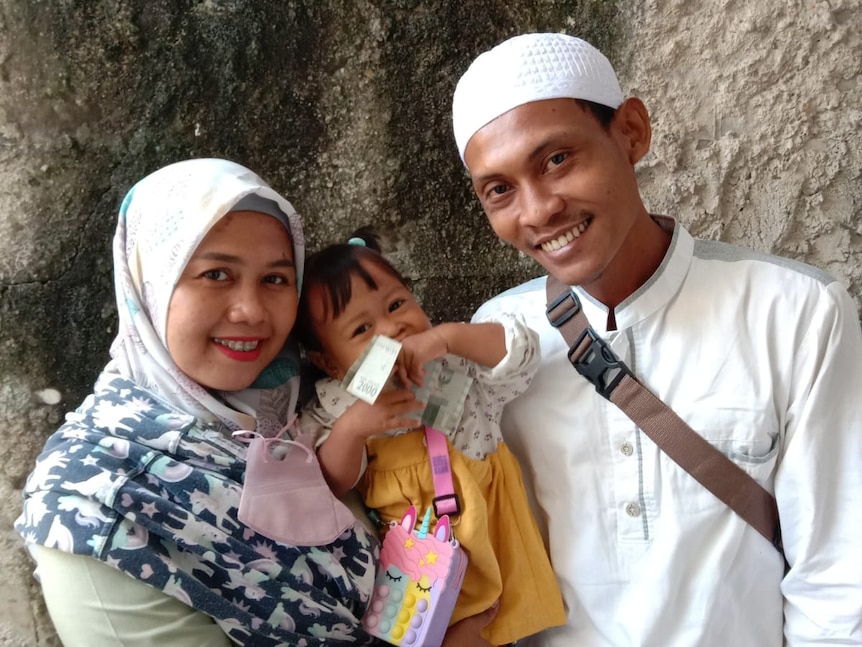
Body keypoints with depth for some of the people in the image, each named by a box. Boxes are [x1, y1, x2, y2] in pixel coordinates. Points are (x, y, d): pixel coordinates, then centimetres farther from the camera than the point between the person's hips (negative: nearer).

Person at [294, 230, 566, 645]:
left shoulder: (462, 369, -8)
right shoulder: (331, 408, -8)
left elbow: (520, 352, -20)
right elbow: (325, 489, -11)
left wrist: (447, 335, -31)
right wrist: (351, 429, -27)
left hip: (490, 536, 0)